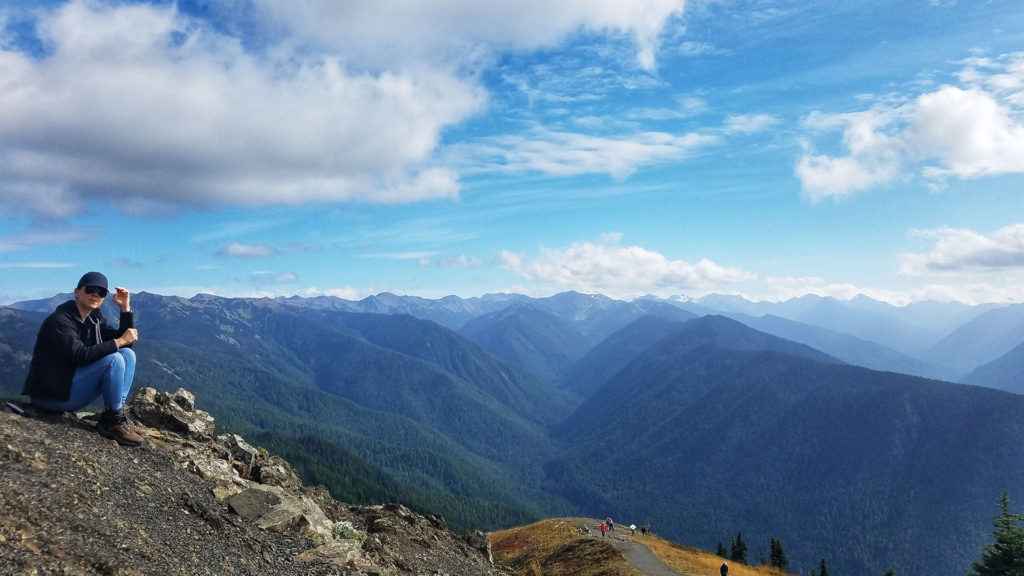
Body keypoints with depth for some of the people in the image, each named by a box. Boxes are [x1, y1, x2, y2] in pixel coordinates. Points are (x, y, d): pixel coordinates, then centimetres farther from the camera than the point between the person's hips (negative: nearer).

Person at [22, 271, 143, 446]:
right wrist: (120, 341, -24)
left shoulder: (94, 319, 10)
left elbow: (127, 340, 9)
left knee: (128, 354, 0)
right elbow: (80, 355, -28)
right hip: (52, 395, -9)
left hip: (71, 388, 9)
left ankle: (110, 417, -7)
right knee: (113, 359, -25)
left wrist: (125, 308, 0)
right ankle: (114, 421, -15)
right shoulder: (60, 320, -15)